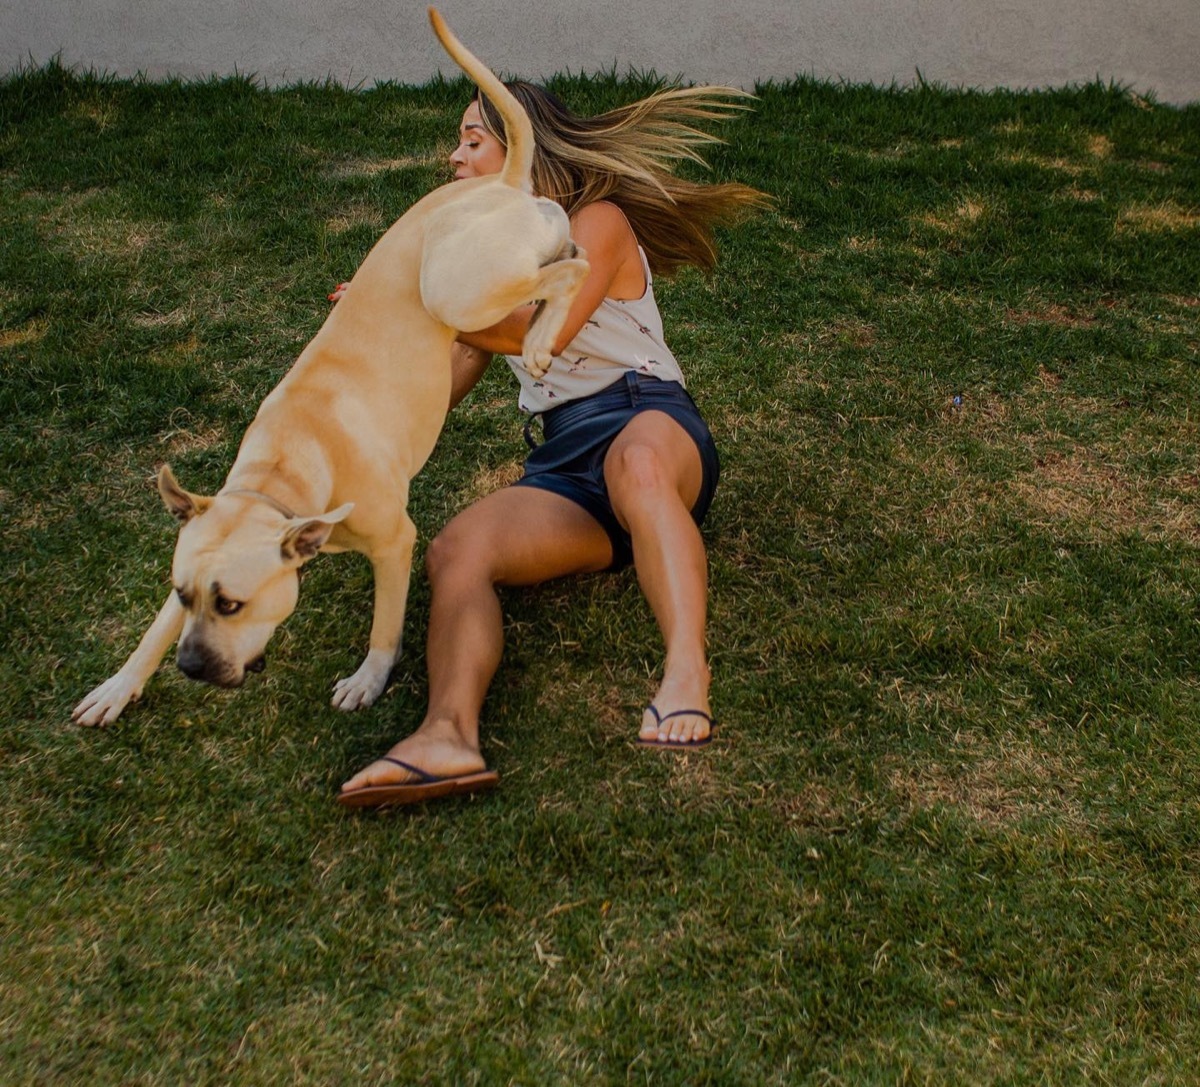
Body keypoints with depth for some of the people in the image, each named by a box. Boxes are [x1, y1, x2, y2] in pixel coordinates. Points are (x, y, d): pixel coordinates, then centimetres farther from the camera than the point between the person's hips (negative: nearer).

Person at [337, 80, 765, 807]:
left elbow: (544, 332, -13)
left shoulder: (598, 221, 5)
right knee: (456, 550, -26)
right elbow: (447, 385, 27)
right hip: (563, 466, 5)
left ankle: (686, 670, -56)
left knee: (635, 462, -44)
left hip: (650, 417, -5)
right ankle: (450, 735, -50)